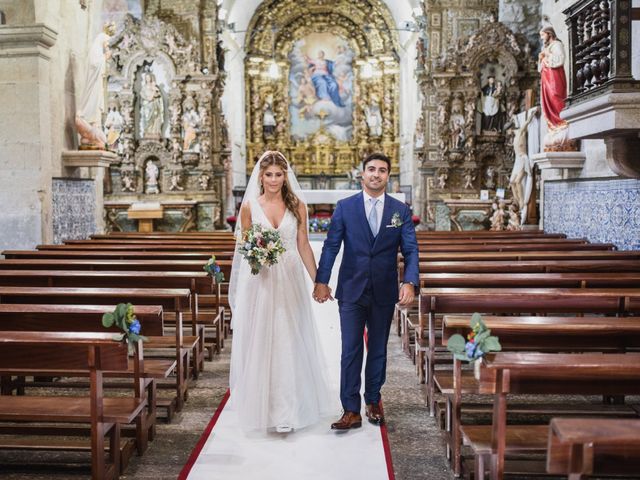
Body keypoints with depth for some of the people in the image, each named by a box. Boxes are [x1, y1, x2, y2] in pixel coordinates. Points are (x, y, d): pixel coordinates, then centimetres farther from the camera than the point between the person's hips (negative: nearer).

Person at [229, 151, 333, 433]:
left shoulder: (297, 206, 2)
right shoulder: (249, 206, 0)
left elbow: (303, 246, 4)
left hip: (289, 281, 0)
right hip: (259, 282, 0)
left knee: (289, 344, 2)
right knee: (259, 343, 6)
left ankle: (287, 411, 12)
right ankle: (261, 406, 22)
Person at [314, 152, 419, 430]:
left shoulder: (401, 210, 2)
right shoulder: (345, 207, 0)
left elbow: (410, 250, -2)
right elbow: (331, 247, -3)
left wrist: (410, 283, -17)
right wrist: (321, 281, -12)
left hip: (384, 293, 2)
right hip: (352, 291, -1)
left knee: (378, 350, 14)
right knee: (351, 351, -1)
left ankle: (373, 401, 29)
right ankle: (351, 411, 4)